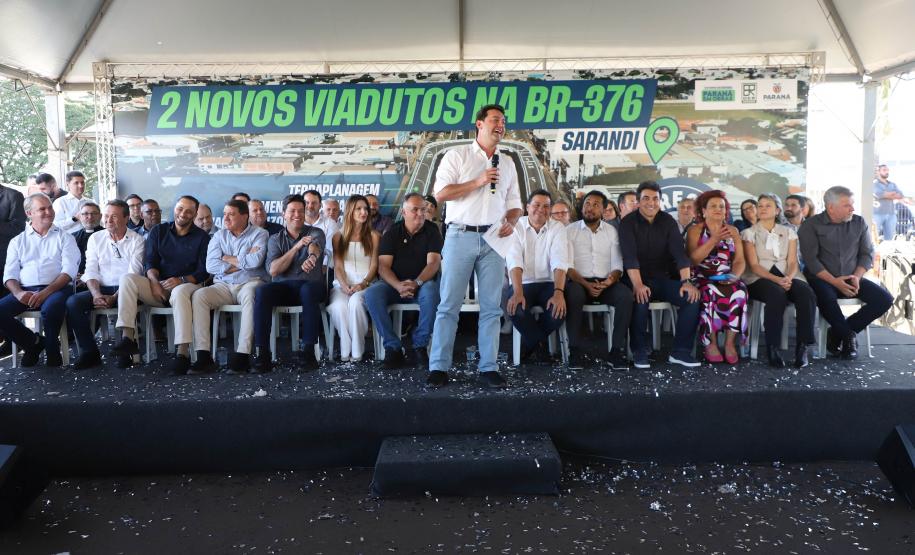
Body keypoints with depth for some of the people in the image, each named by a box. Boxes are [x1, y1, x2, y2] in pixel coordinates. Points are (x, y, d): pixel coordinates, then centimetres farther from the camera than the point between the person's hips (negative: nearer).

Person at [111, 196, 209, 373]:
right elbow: (149, 262, 7)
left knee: (180, 292, -39)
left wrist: (181, 280, -18)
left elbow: (204, 271, -1)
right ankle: (128, 338, -29)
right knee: (127, 278, -21)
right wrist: (154, 281, -14)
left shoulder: (202, 237, 7)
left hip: (187, 285, -3)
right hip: (158, 286, 4)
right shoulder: (158, 231, 15)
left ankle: (182, 353, -43)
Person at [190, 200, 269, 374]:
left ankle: (242, 355, -38)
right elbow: (210, 265, 1)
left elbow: (255, 261, -14)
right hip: (223, 286, 4)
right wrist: (243, 261, -5)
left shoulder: (260, 234, 5)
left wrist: (227, 258, 0)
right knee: (199, 295, -24)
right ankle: (204, 357, -28)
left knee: (250, 294, -38)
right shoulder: (219, 236, 16)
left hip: (250, 282, -4)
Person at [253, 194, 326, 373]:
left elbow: (315, 246, -18)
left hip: (310, 285, -2)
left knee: (309, 290, -37)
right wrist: (297, 247, -12)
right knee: (262, 292, -30)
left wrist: (312, 256, -44)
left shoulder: (315, 233, 9)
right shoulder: (275, 239, 14)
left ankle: (308, 350, -34)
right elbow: (273, 270, -3)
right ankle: (263, 352, -29)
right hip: (283, 286, 2)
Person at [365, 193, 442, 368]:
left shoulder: (432, 230, 1)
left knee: (431, 291, -36)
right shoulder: (392, 232, 4)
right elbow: (383, 266, -5)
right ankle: (393, 346, -23)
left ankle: (419, 346, -23)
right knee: (371, 293, -29)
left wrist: (416, 283, -29)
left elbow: (433, 263, -10)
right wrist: (398, 286, -25)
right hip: (394, 284, 1)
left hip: (422, 283, -1)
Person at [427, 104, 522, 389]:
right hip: (461, 235, -4)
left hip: (494, 238, 4)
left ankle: (488, 367, 7)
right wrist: (478, 182, -10)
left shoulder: (507, 163, 19)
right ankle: (439, 367, 0)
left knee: (491, 306, 2)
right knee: (449, 304, -4)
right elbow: (440, 194, -5)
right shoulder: (457, 155, 5)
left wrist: (510, 223, -3)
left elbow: (515, 204, 19)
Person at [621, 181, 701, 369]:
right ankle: (639, 352, -18)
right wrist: (638, 285, -33)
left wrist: (686, 281, -21)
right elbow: (630, 256, -18)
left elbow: (679, 252, -5)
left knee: (692, 296, -21)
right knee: (639, 300, -35)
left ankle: (680, 351, -12)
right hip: (639, 280, -3)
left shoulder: (668, 221, 5)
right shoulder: (628, 223, -5)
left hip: (664, 279, 4)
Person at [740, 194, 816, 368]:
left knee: (807, 294, -31)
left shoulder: (789, 232, 17)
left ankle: (802, 347, -27)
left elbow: (792, 262, 6)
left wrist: (789, 278, -18)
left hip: (787, 277, 3)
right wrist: (777, 279, -18)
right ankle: (772, 348, -30)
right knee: (777, 294, -38)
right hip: (760, 278, -3)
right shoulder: (749, 233, 9)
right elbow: (754, 265, -2)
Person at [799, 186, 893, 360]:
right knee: (827, 298, -37)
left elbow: (868, 253, 8)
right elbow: (811, 259, -10)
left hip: (850, 279, 5)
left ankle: (840, 332, -3)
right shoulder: (811, 225, -4)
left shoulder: (859, 223, 8)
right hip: (822, 279, -4)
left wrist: (857, 277, -10)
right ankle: (848, 335, -8)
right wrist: (834, 281, -18)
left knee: (884, 298, -16)